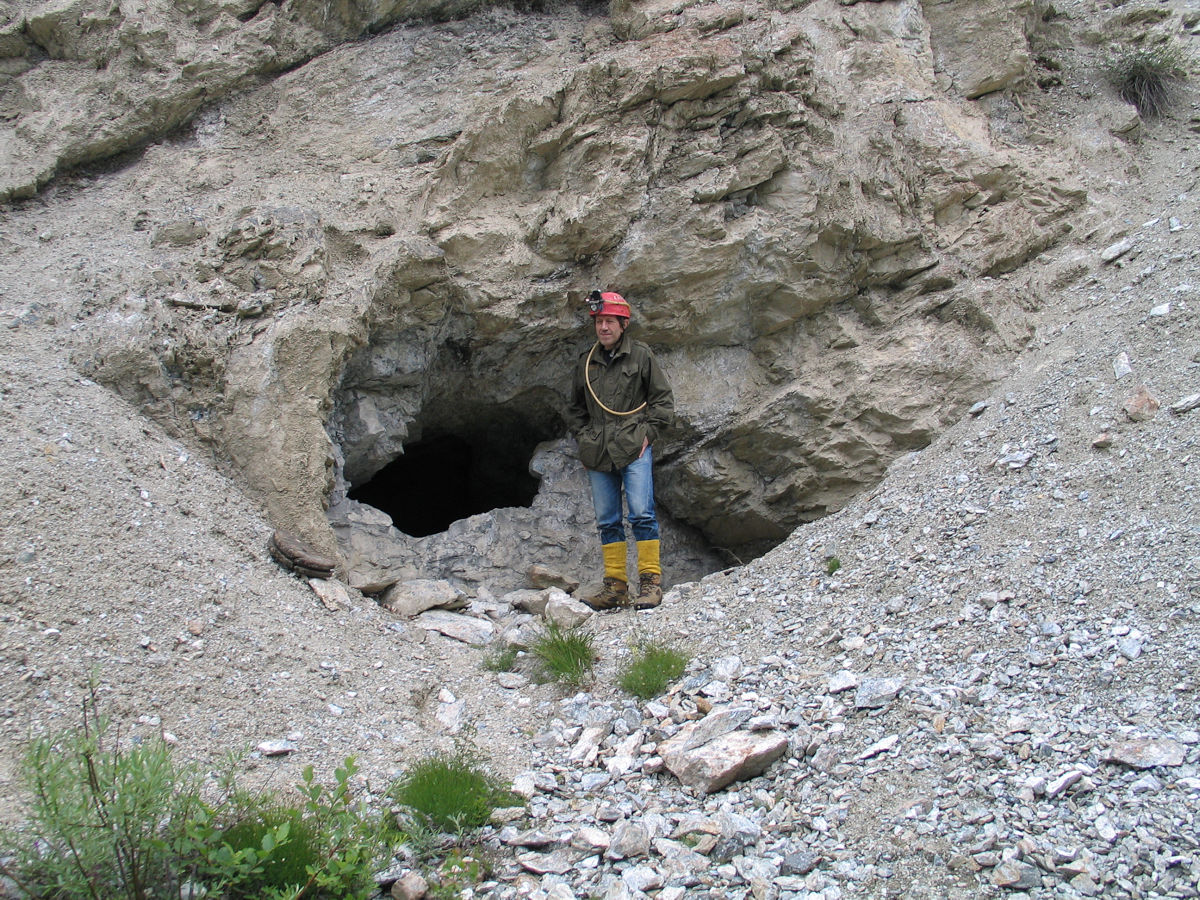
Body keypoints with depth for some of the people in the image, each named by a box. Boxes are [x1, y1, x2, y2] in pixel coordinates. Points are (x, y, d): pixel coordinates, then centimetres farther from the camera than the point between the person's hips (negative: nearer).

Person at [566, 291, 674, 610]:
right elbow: (575, 409, 24)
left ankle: (650, 580, -6)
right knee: (607, 521, 5)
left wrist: (648, 433, -4)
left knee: (641, 513, -12)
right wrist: (583, 439, 11)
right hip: (598, 453, 4)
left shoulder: (640, 355, 3)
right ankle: (615, 586, 9)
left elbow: (663, 400, 5)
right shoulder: (585, 362, 13)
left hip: (634, 449, -4)